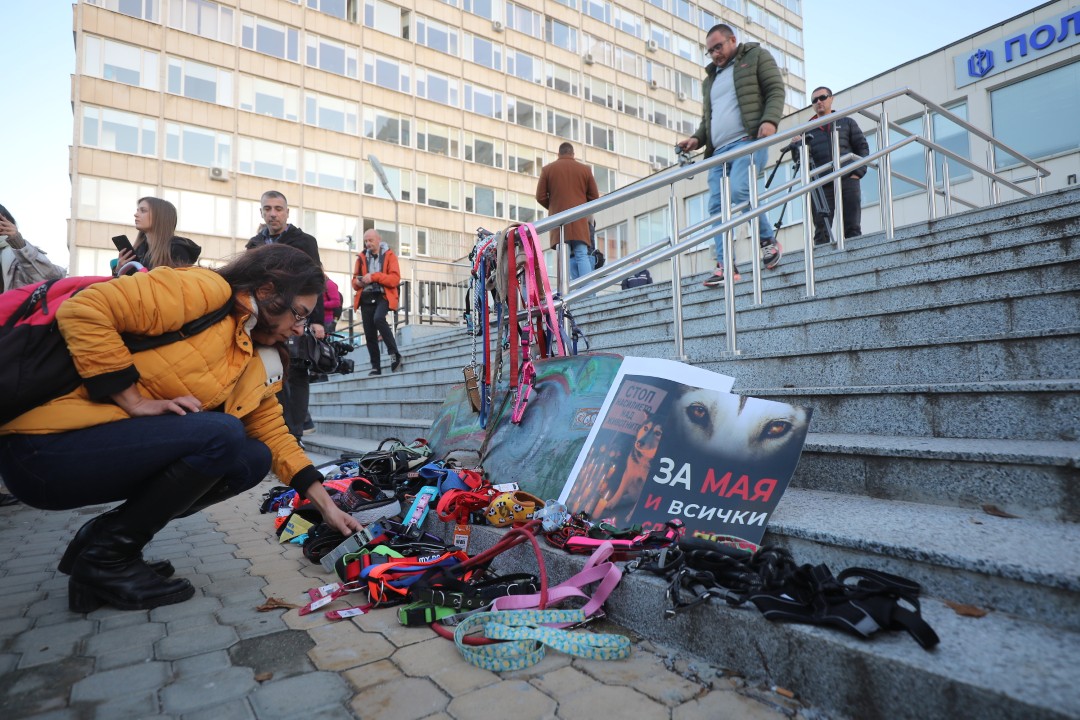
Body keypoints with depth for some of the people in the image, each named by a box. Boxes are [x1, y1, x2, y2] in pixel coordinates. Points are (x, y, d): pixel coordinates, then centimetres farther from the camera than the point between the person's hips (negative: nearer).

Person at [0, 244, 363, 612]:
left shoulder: (259, 364, 9)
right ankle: (106, 560, -4)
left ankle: (101, 535, 9)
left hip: (115, 448, 8)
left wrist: (327, 506, 6)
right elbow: (83, 310, -22)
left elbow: (276, 437, 10)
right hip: (43, 445, -8)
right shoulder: (205, 291, -16)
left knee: (253, 458, -3)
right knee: (222, 435, -25)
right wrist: (136, 402, -22)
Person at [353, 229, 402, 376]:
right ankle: (376, 367, 9)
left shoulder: (389, 255, 4)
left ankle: (394, 353, -20)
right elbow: (354, 279, 23)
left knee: (378, 319, -32)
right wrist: (357, 282, -1)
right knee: (369, 335, 0)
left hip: (383, 296, -4)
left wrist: (374, 276, -17)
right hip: (366, 298, 4)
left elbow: (395, 279, -8)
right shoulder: (362, 257, 14)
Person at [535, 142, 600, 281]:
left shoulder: (547, 169, 8)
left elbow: (540, 197, 6)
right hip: (579, 220, 0)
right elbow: (594, 197, 9)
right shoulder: (585, 169, 9)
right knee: (582, 255, -4)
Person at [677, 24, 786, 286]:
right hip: (718, 149, 6)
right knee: (717, 206, -8)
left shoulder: (756, 56, 14)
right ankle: (726, 266, -10)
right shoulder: (710, 78, 32)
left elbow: (776, 90, 4)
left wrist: (770, 120, -15)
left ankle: (769, 240, -7)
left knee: (739, 191, -27)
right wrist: (697, 139, 12)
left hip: (748, 140, -6)